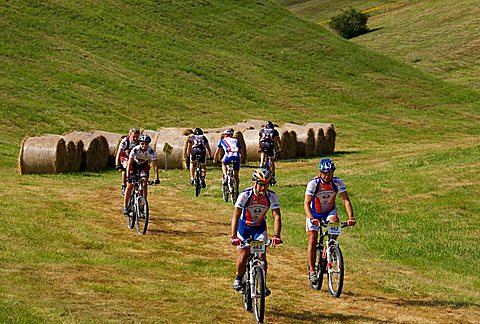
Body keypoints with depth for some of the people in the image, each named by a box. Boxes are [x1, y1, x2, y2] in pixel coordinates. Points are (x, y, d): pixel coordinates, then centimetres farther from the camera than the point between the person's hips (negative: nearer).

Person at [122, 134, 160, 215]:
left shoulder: (151, 151, -29)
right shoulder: (135, 150, -33)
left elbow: (154, 166, -30)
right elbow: (129, 164, -34)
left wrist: (156, 178, -40)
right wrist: (128, 176, -44)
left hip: (144, 166, 1)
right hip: (134, 165, -1)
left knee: (144, 185, -13)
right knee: (130, 185, -8)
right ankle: (125, 207, -3)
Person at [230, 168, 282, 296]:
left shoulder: (271, 196, -23)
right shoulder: (245, 195, -29)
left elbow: (277, 217, -25)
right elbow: (235, 216, -33)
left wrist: (277, 235, -41)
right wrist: (234, 236, -45)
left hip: (259, 227, 2)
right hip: (244, 226, -1)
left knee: (262, 254, -12)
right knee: (243, 254, -10)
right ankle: (239, 278, 18)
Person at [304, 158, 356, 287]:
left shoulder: (338, 182, -21)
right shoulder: (313, 183, -27)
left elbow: (346, 200, -25)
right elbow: (306, 203, -33)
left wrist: (351, 217, -41)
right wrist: (312, 218, -50)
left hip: (329, 211, 2)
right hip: (314, 213, -2)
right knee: (312, 240, -11)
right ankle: (312, 270, -3)